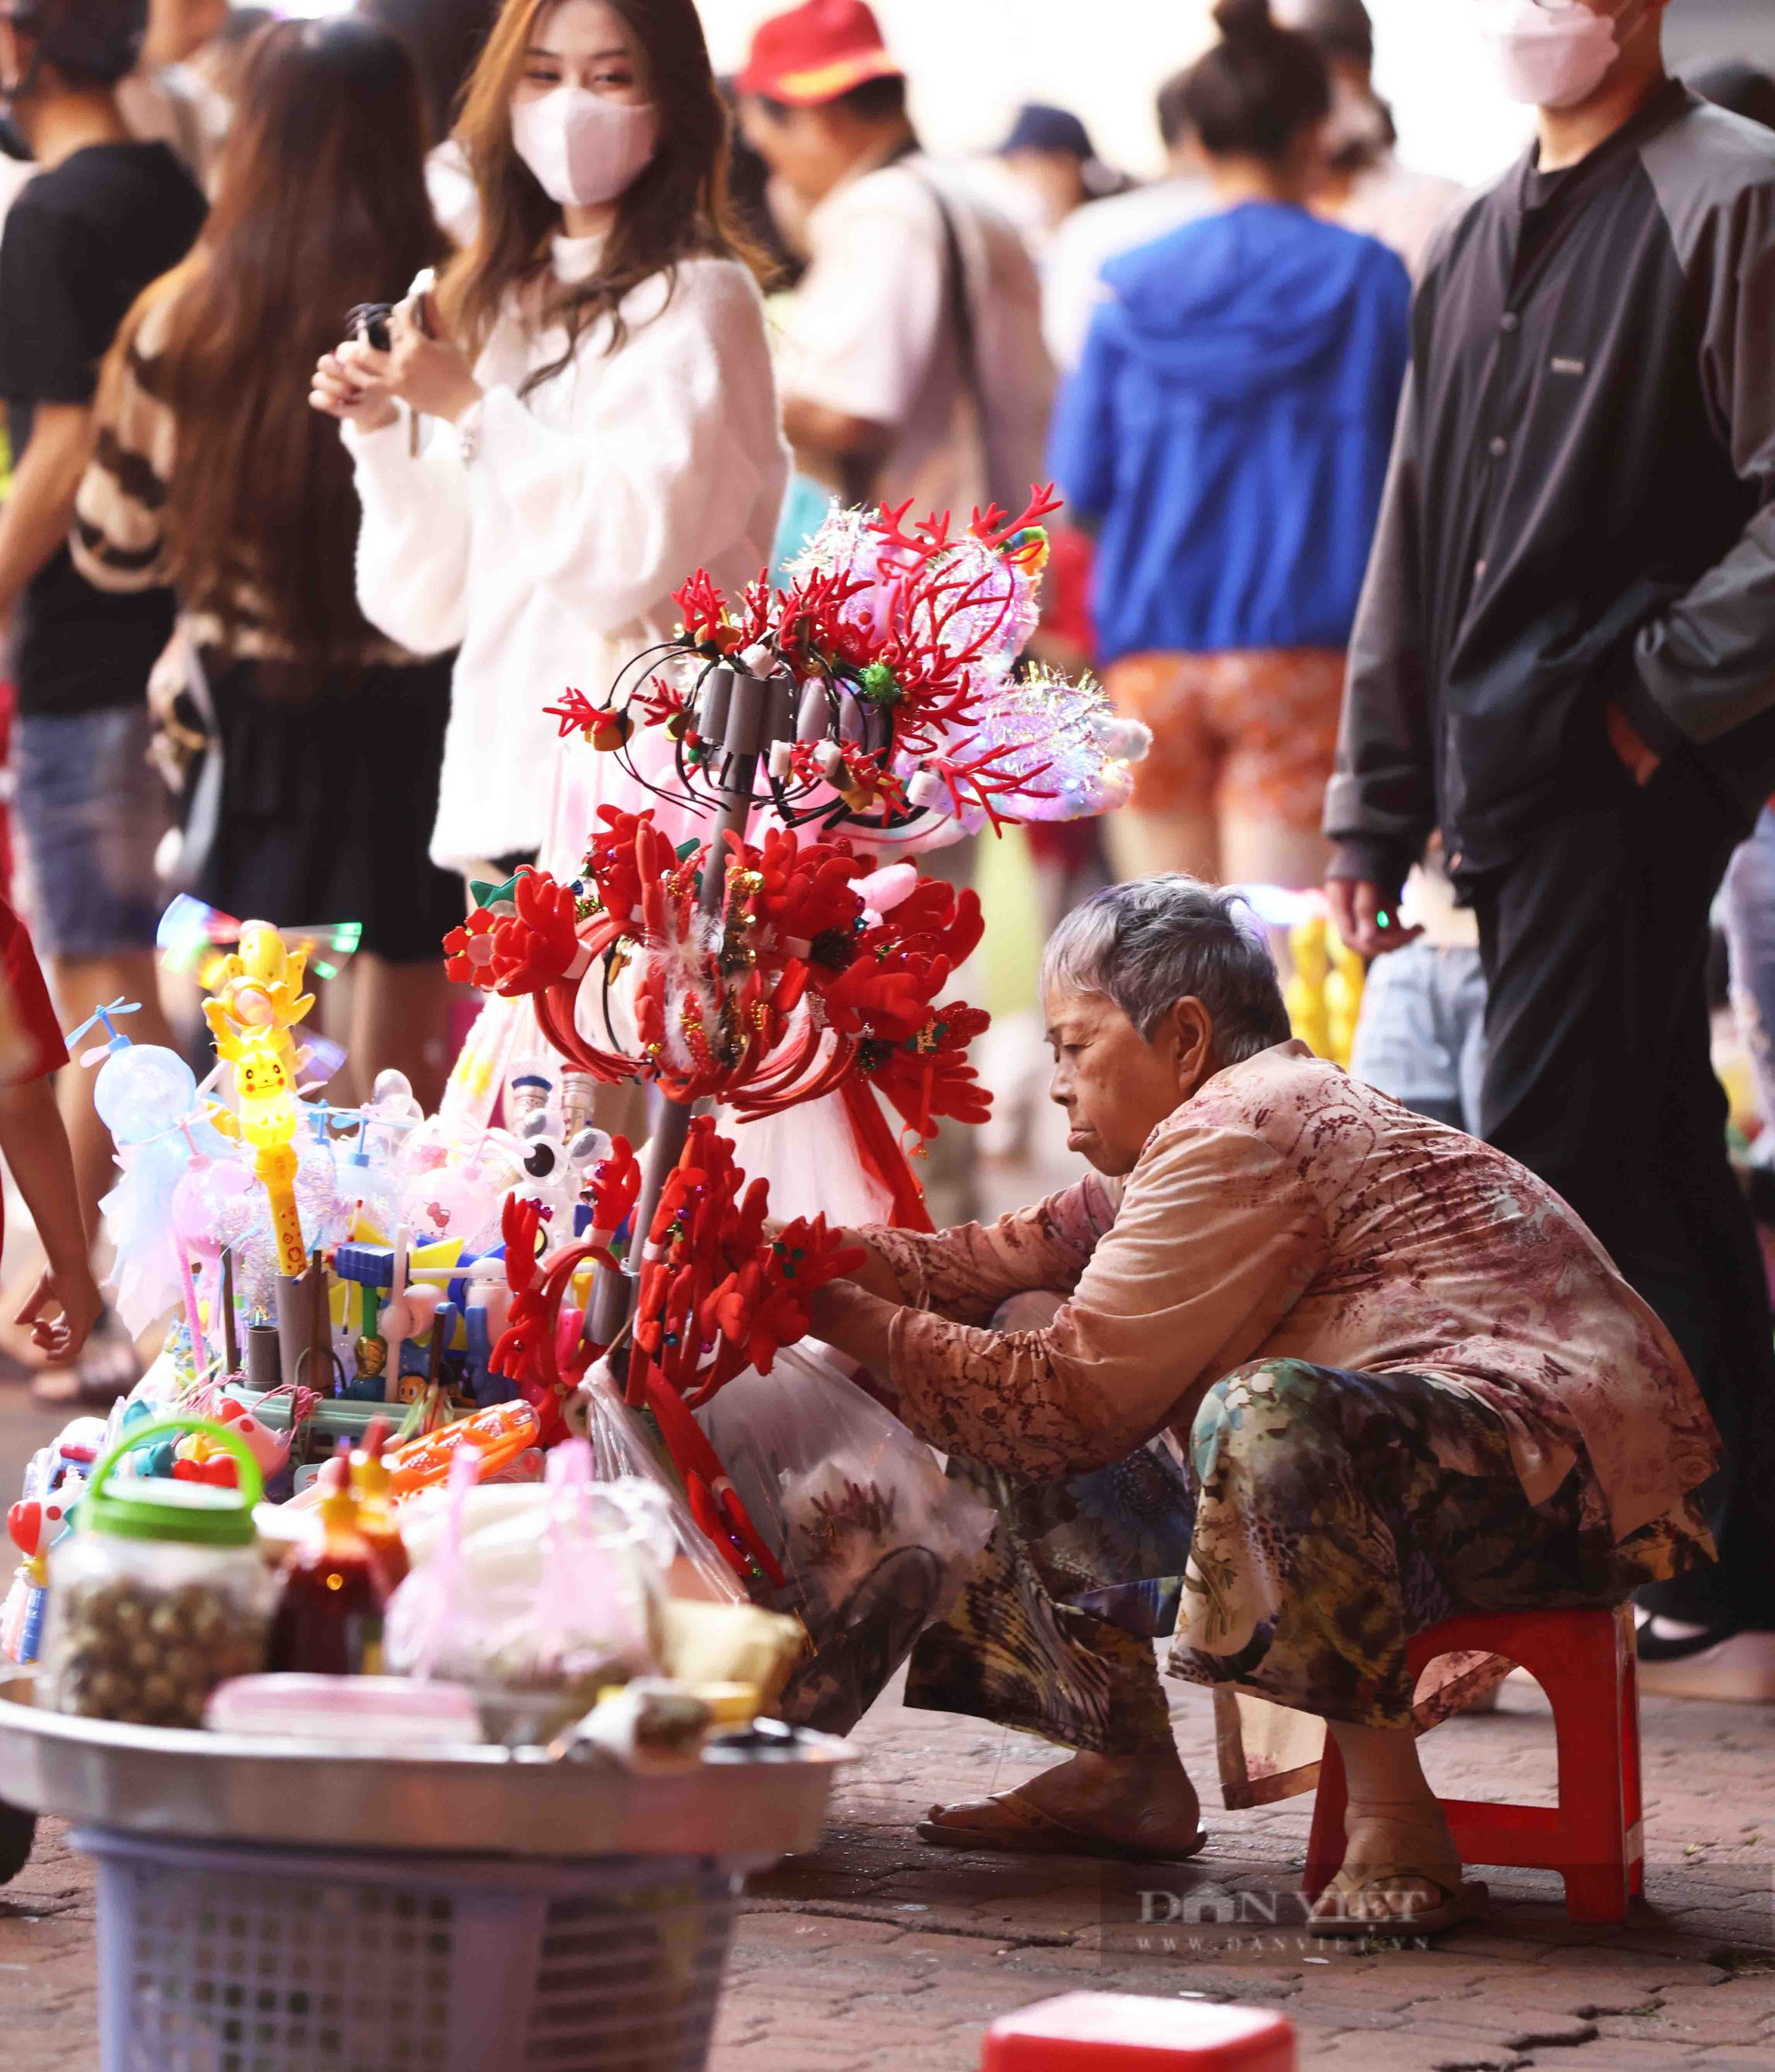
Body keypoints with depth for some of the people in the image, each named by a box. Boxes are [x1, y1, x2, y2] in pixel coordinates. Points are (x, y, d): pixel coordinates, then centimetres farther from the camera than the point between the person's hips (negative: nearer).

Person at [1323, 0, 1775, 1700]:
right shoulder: (1480, 246, 19)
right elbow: (1415, 546, 21)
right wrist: (1373, 812, 17)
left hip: (1630, 780, -8)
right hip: (1513, 785, 8)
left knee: (1554, 1183, -9)